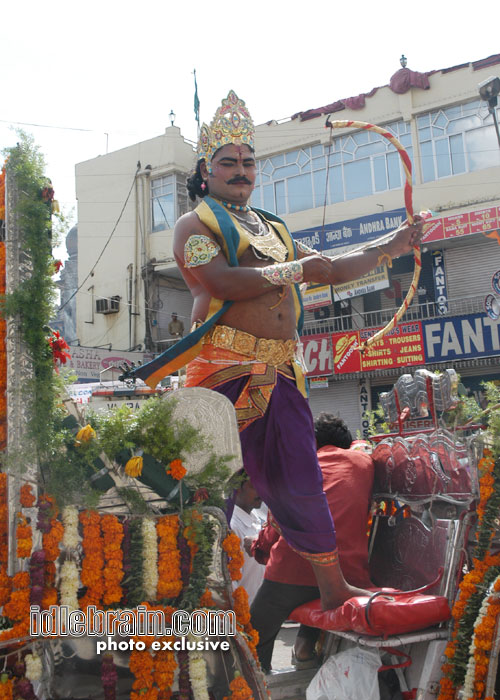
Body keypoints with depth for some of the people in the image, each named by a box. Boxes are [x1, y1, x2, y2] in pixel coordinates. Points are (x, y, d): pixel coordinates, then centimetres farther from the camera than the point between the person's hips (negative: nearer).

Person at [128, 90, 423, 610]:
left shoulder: (274, 230, 24)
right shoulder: (194, 224, 3)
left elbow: (330, 271, 28)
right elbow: (224, 283, -16)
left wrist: (393, 246, 23)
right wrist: (297, 269, -8)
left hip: (280, 372, 6)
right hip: (224, 369, -6)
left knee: (300, 481, 12)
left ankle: (333, 588, 26)